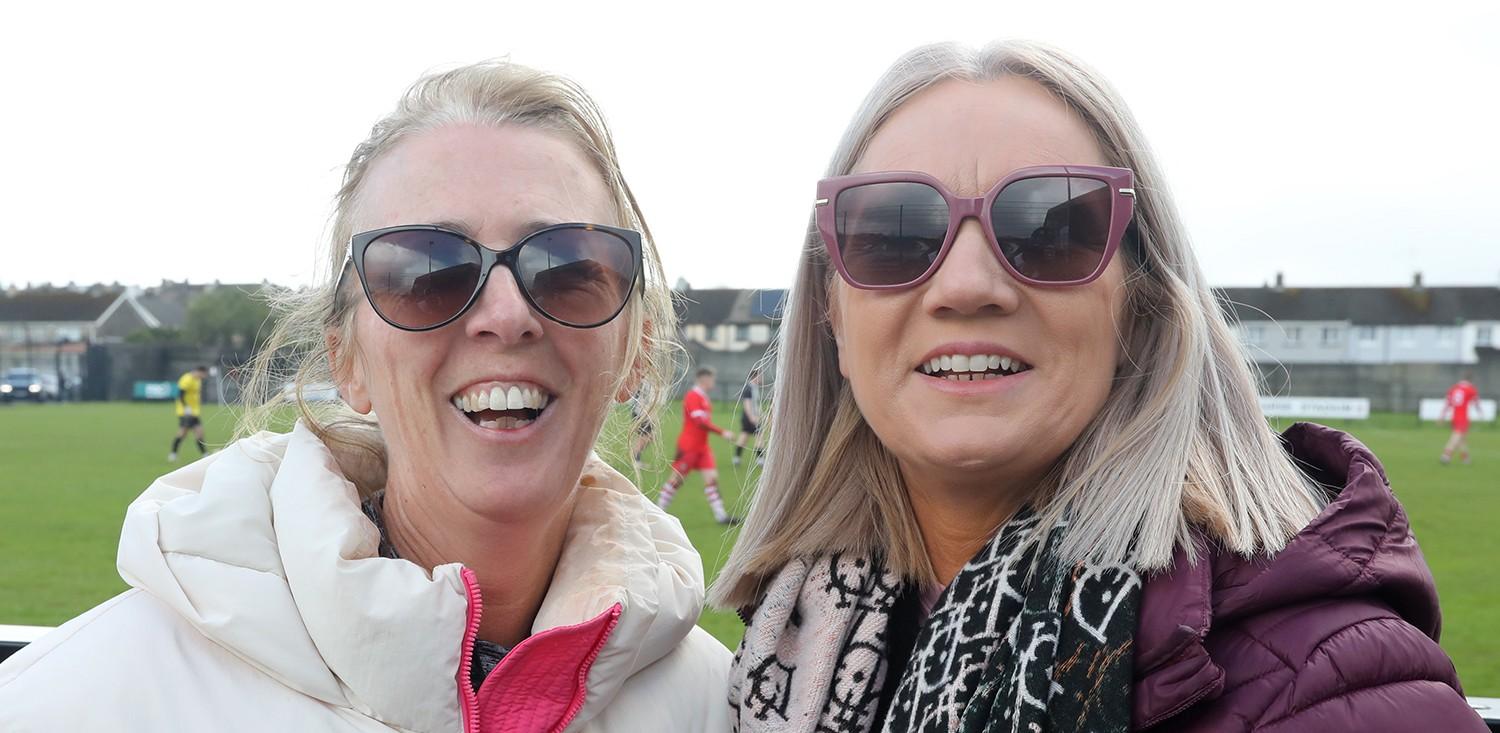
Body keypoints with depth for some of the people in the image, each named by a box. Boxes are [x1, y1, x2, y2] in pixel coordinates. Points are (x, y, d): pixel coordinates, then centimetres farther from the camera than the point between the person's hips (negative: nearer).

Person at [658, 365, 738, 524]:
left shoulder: (703, 398, 12)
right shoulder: (692, 396, -17)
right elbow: (700, 421, -24)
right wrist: (722, 432, -24)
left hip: (702, 447, 9)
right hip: (689, 446, -9)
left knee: (712, 477, 0)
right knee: (677, 479, 1)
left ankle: (721, 515, -2)